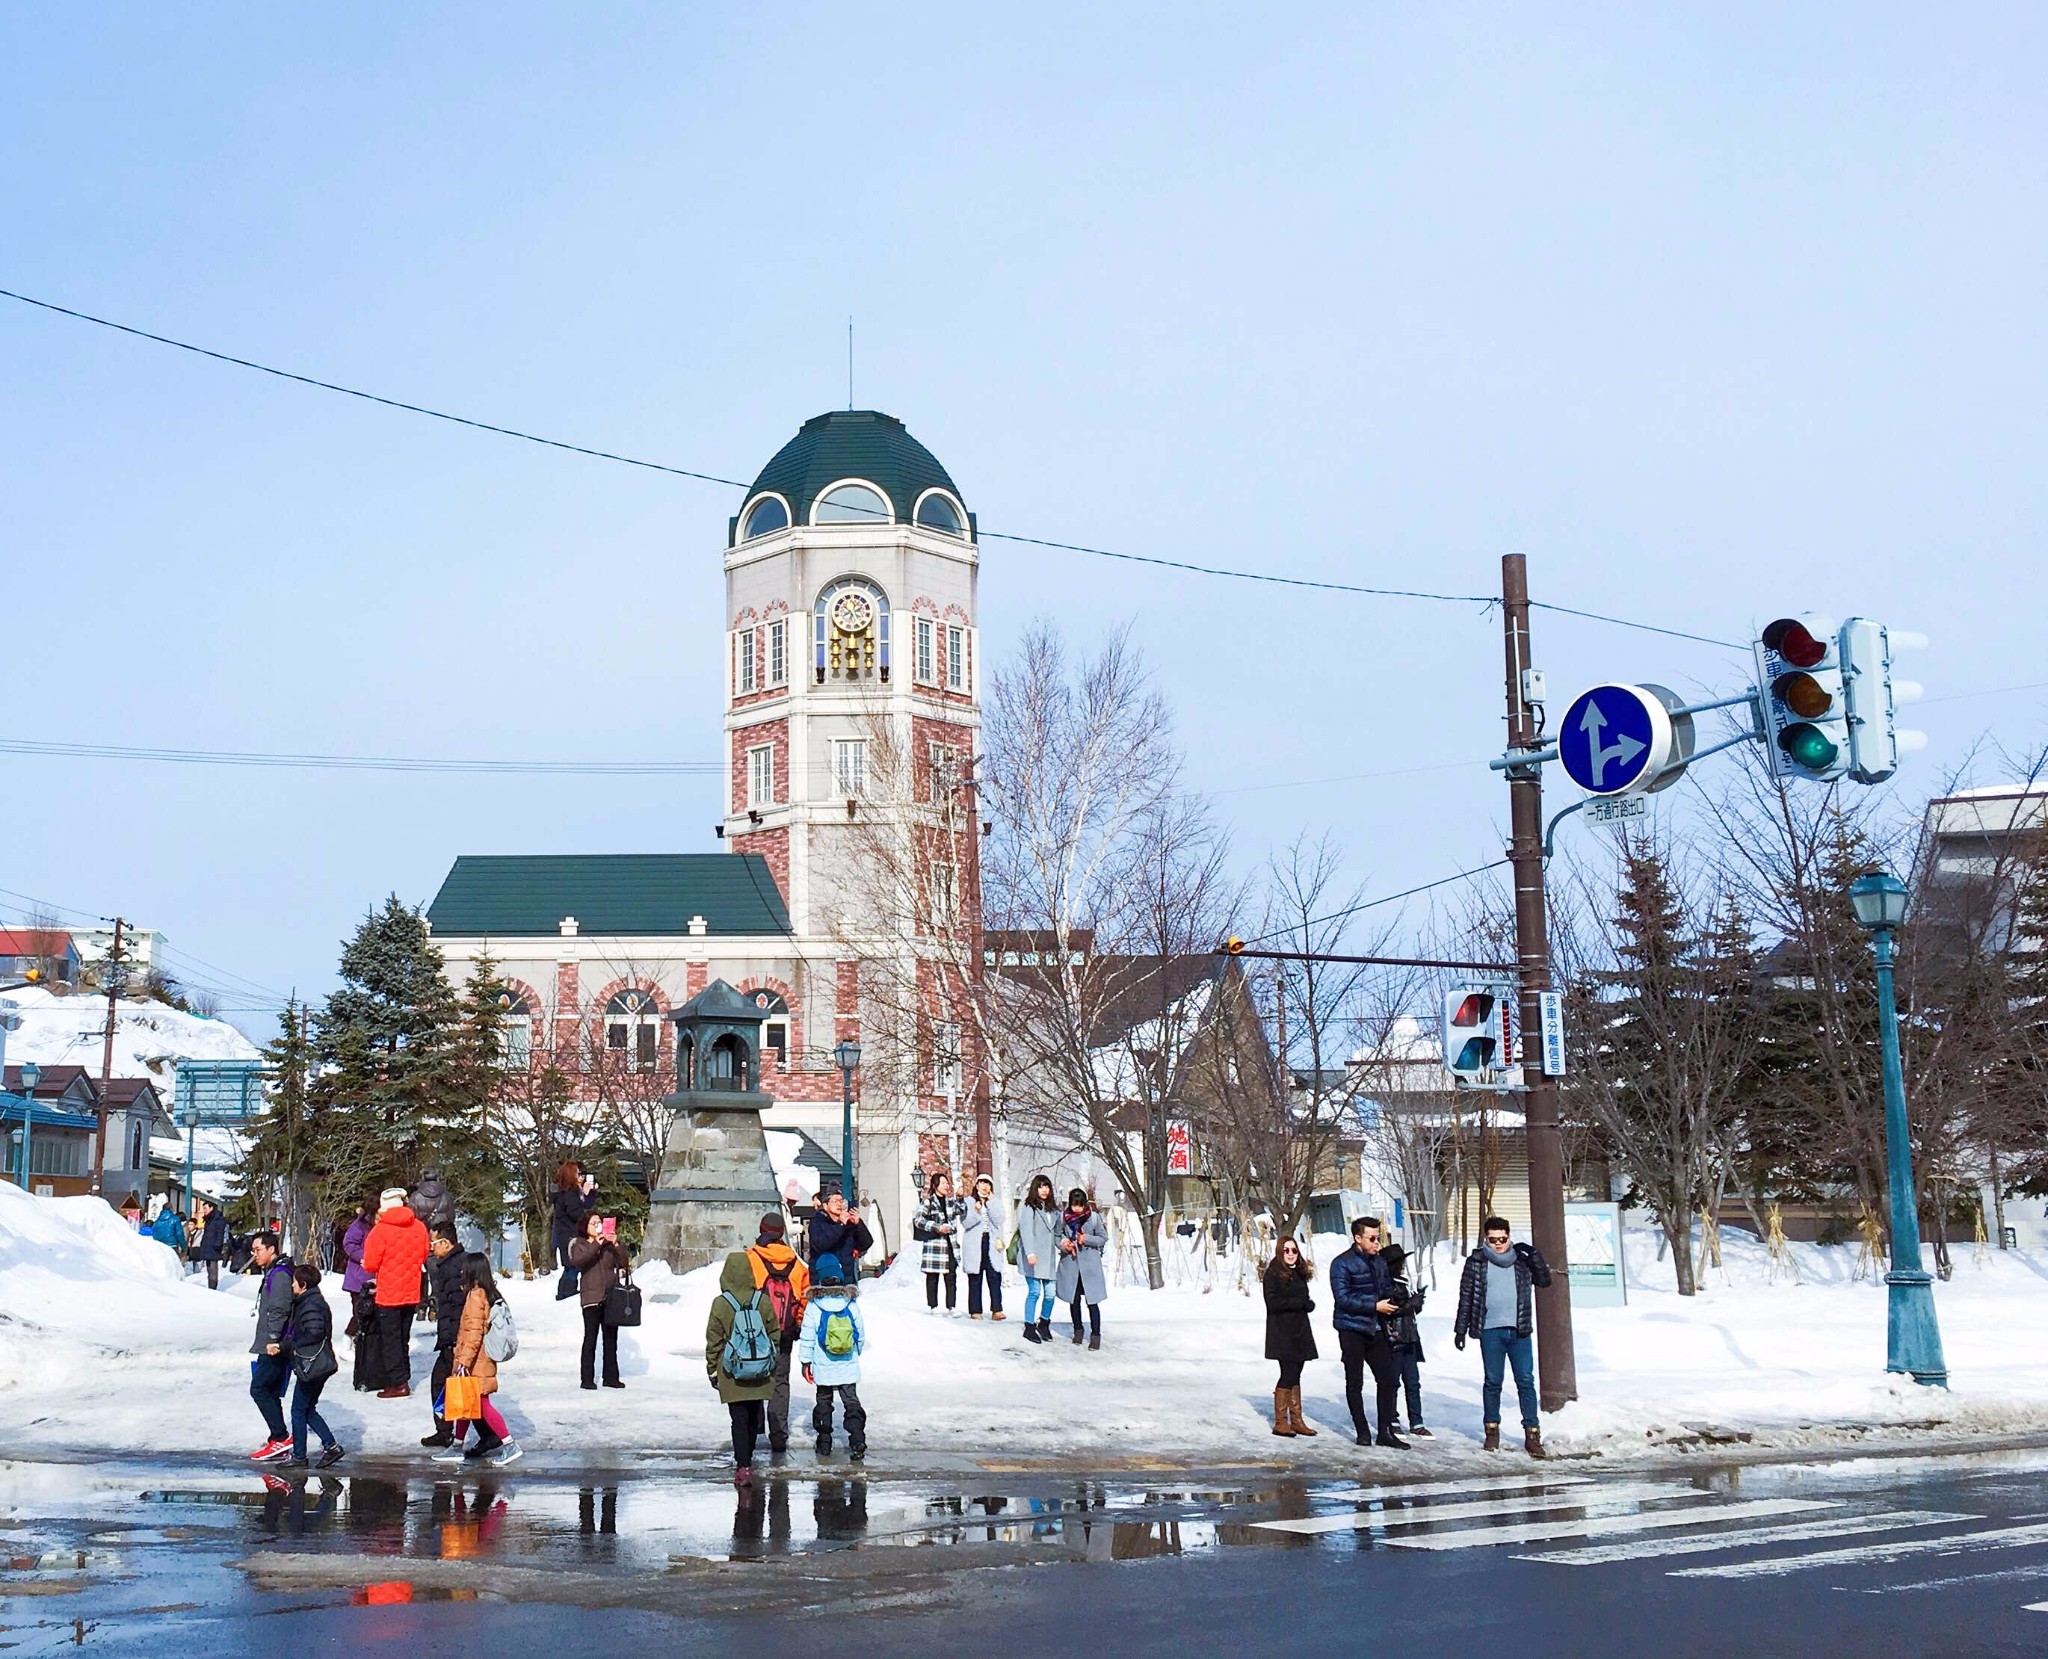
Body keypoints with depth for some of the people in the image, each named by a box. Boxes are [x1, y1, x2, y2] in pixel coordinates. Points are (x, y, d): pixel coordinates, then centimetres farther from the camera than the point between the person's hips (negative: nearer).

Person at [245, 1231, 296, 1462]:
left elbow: (279, 1310, -23)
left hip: (275, 1348, -10)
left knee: (259, 1389, -9)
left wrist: (273, 1339, -28)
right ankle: (278, 1443, 14)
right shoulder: (272, 1273, 19)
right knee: (269, 1392, 11)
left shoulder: (280, 1274, -14)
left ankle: (280, 1438, -9)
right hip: (271, 1346, 10)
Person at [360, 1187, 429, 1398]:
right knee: (403, 1337, 18)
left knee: (390, 1338, 2)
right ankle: (403, 1378, 24)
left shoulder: (381, 1230, -17)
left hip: (388, 1294, -6)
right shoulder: (419, 1228, 0)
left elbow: (370, 1264, -14)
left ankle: (398, 1383, 0)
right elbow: (423, 1257, 11)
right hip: (411, 1293, 6)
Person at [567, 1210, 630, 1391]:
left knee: (611, 1339, 6)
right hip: (591, 1298, -4)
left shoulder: (610, 1245, 14)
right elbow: (577, 1261, -14)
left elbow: (623, 1263, 5)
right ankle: (587, 1378, -3)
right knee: (590, 1338, -6)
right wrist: (596, 1244, -18)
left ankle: (611, 1377, 12)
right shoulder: (580, 1245, 6)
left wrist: (616, 1244, -7)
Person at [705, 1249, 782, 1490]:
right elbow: (775, 1333, 5)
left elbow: (714, 1341, -5)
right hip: (760, 1374, 3)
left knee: (739, 1420, 1)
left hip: (733, 1375, -3)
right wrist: (769, 1360, 19)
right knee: (754, 1417, 18)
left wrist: (712, 1370, 6)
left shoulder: (721, 1303, -11)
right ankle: (747, 1460, 33)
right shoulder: (763, 1301, -4)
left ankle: (743, 1467, -8)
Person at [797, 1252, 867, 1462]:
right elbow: (861, 1336, 4)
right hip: (848, 1367, 1)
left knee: (824, 1402, 14)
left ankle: (824, 1443, 17)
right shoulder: (851, 1306, -5)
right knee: (852, 1402, 4)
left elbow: (807, 1338, -7)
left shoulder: (813, 1308, -11)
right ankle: (857, 1441, -9)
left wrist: (806, 1361, 4)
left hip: (823, 1368, -1)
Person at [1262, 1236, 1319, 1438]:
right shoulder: (1272, 1274, -6)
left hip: (1300, 1332, 7)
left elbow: (1307, 1303, 18)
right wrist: (1300, 1302, -13)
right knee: (1288, 1375, -9)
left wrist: (1308, 1304, -4)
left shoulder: (1299, 1273, 17)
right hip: (1282, 1334, -7)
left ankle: (1296, 1420, 11)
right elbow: (1273, 1302, -15)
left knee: (1295, 1376, 9)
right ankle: (1280, 1422, -5)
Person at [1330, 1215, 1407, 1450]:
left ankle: (1385, 1431, 10)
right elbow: (1343, 1298, -16)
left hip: (1375, 1329, 6)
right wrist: (1375, 1306, -19)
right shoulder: (1342, 1264, -9)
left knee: (1389, 1379, 2)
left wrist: (1391, 1303, -3)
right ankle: (1363, 1432, 11)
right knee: (1355, 1383, 3)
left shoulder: (1378, 1262, 12)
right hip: (1351, 1330, -6)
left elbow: (1387, 1290, 21)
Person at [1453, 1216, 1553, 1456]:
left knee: (1526, 1381, -1)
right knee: (1493, 1382, 5)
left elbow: (1544, 1281, 7)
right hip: (1490, 1331, -1)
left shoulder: (1521, 1260, 7)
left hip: (1519, 1330, 1)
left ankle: (1532, 1433, 2)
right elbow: (1465, 1296, 4)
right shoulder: (1477, 1262, 2)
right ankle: (1492, 1430, 17)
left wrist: (1534, 1255, -6)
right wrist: (1460, 1329, 2)